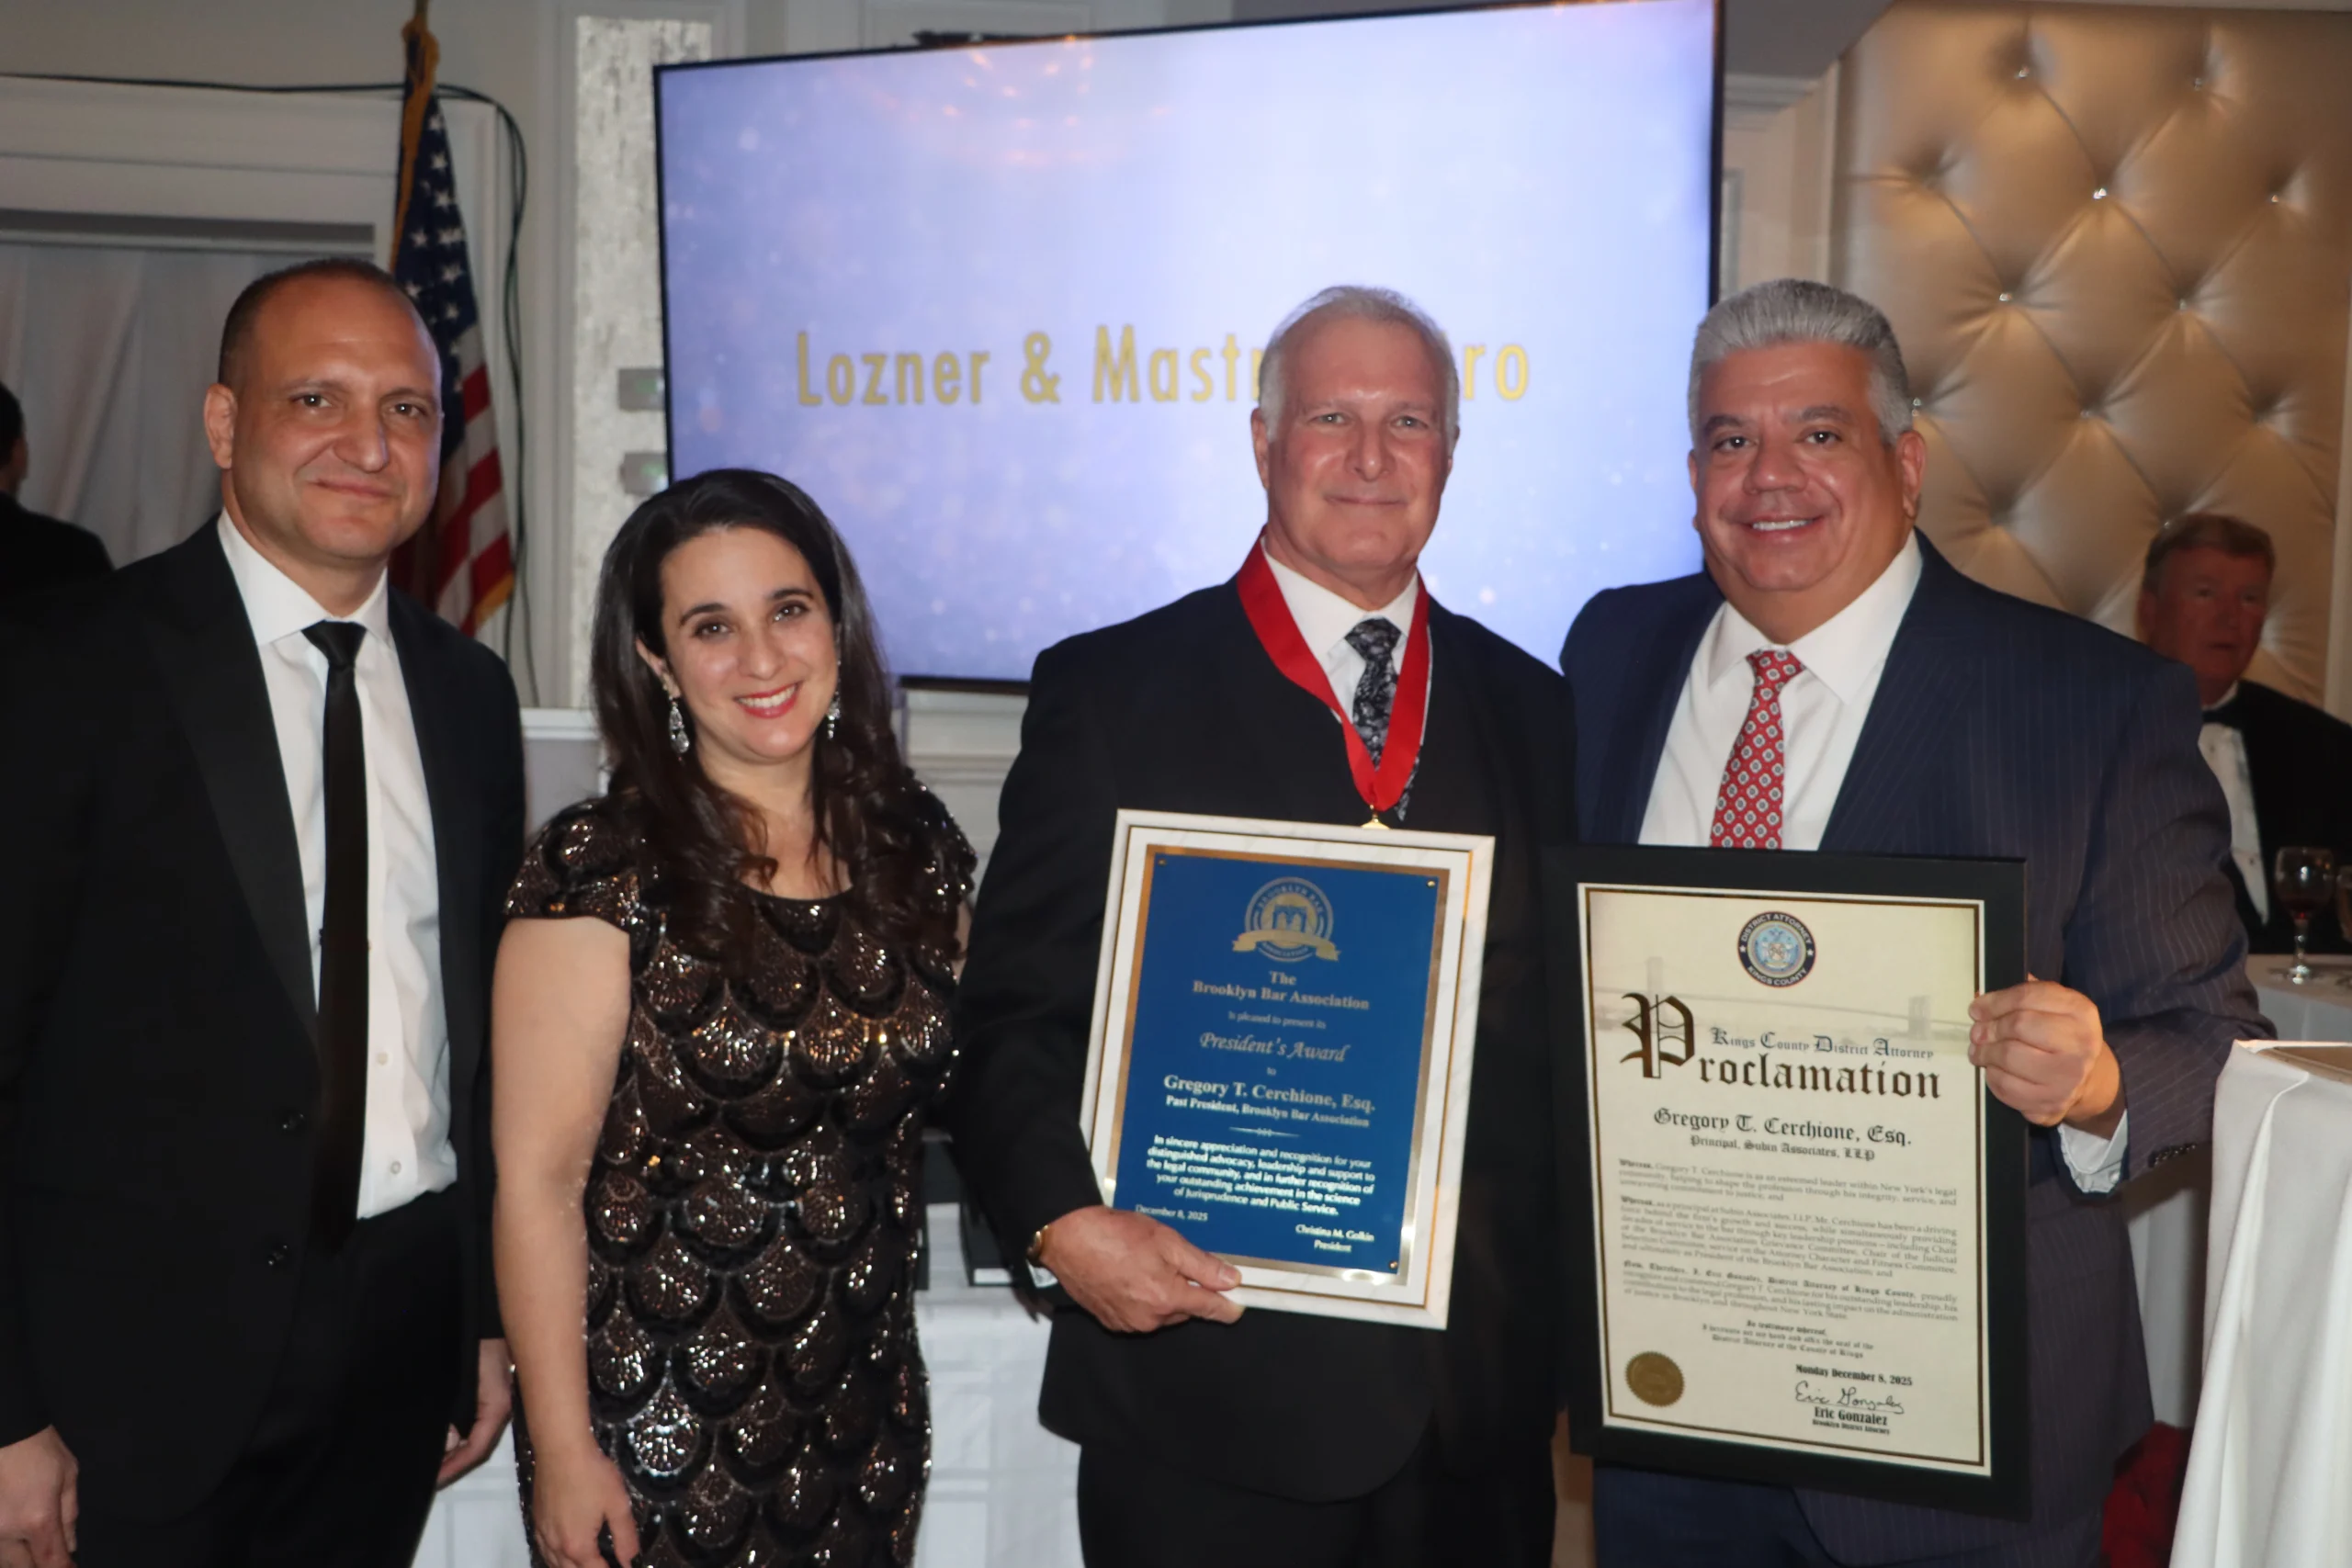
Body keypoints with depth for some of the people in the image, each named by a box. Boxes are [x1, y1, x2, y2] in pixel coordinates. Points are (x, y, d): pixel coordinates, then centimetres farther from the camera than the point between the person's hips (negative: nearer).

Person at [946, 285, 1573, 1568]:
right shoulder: (1111, 693, -2)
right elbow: (1010, 1012, -3)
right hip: (1211, 1385, -3)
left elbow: (1568, 1027, 10)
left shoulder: (1531, 708, 8)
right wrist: (1065, 1219, -18)